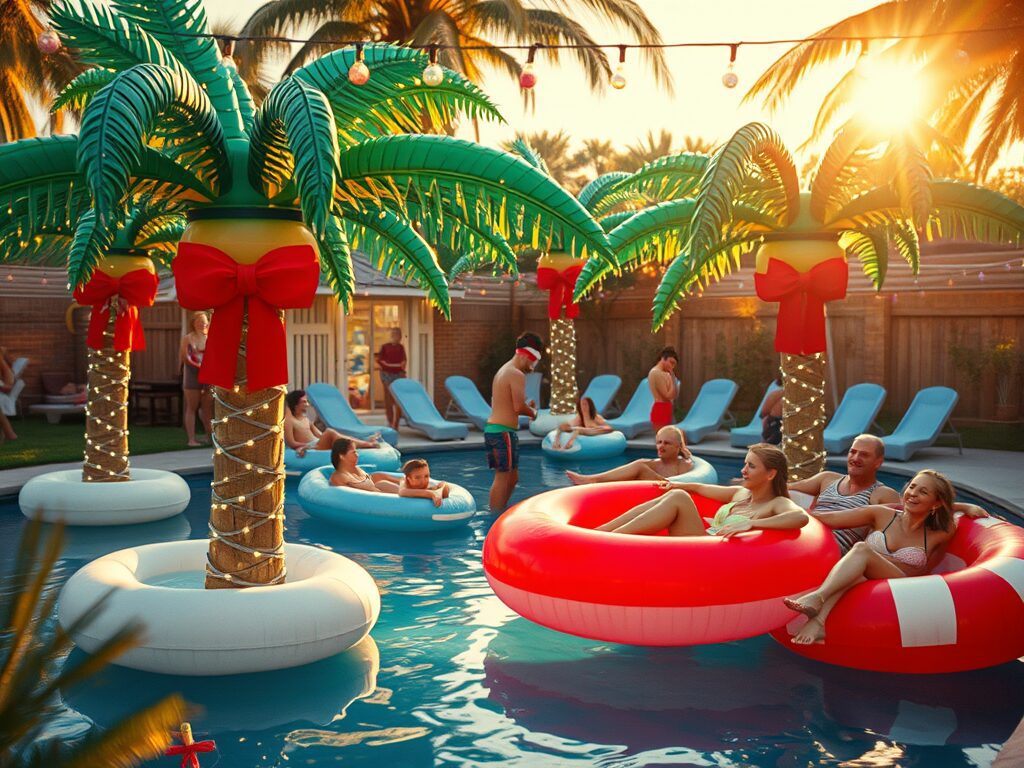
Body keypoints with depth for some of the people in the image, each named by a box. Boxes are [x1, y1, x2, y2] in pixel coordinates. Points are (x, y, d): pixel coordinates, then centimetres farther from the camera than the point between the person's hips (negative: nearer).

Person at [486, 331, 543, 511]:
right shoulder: (517, 375, -13)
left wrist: (527, 407, 12)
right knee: (503, 477, -5)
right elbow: (519, 407, -20)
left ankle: (498, 514, 22)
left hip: (493, 429, 10)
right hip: (503, 431, -10)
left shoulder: (503, 371, 19)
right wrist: (533, 412, -1)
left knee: (512, 477, 16)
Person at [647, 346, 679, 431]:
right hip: (660, 410, -10)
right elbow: (668, 396, -17)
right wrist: (672, 378, -8)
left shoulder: (665, 374, 16)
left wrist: (672, 376, 5)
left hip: (665, 411, 10)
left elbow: (675, 395, 11)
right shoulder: (656, 373, -12)